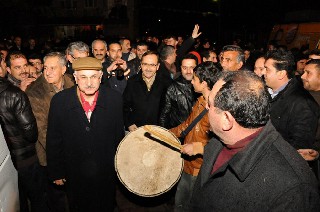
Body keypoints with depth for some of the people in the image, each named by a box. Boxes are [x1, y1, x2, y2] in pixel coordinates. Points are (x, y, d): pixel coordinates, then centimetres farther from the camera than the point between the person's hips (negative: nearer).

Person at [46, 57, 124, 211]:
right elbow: (53, 140, -7)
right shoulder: (59, 101, -15)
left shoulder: (114, 98, -14)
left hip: (106, 173, 1)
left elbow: (119, 134, -4)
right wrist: (56, 172, -2)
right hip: (74, 174, 0)